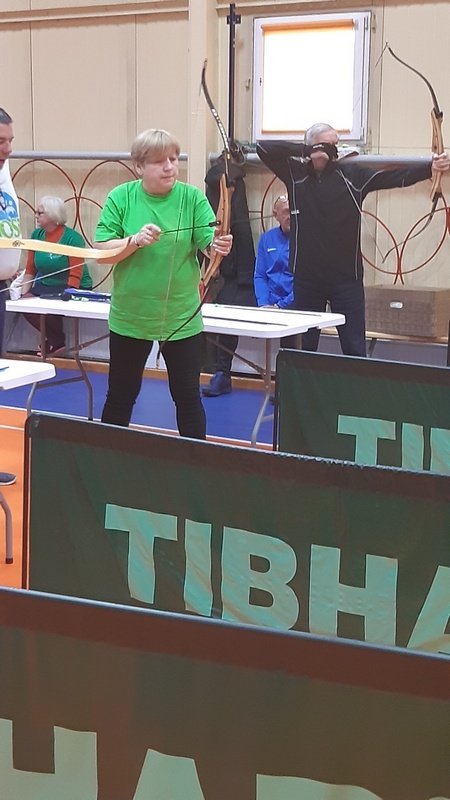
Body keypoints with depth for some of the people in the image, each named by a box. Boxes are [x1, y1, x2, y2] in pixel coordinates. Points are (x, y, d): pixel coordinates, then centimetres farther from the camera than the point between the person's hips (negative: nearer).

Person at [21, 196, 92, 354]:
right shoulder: (37, 235, 4)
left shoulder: (73, 238, -14)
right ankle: (53, 337, 4)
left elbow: (75, 276, -18)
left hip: (72, 289, -6)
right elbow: (30, 269, 6)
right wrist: (24, 293, -3)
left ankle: (57, 341, 0)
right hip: (45, 286, 6)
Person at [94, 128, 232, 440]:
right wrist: (135, 241, -24)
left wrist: (219, 246, -35)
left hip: (182, 317, 0)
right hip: (129, 316, 1)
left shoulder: (192, 197, -6)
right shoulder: (120, 198, -5)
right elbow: (101, 251, -8)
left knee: (188, 396, 6)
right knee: (121, 395, 13)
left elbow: (208, 244, -13)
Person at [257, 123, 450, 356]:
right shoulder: (296, 173, 2)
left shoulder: (352, 174, -1)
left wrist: (430, 168, -27)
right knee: (304, 346, 12)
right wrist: (306, 152, -13)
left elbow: (392, 177, -12)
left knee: (354, 348, 1)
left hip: (346, 277, -1)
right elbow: (264, 148, -5)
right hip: (306, 277, 1)